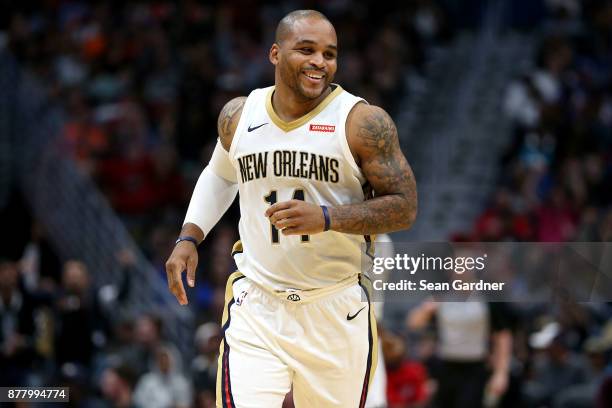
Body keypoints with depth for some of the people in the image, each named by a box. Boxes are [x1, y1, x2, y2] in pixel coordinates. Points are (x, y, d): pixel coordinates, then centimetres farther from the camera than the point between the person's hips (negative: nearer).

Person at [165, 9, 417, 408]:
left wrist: (325, 218, -24)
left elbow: (405, 207, -11)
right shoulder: (239, 115, 3)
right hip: (256, 307, 1)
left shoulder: (363, 122, -10)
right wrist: (188, 239, 11)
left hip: (337, 312, -1)